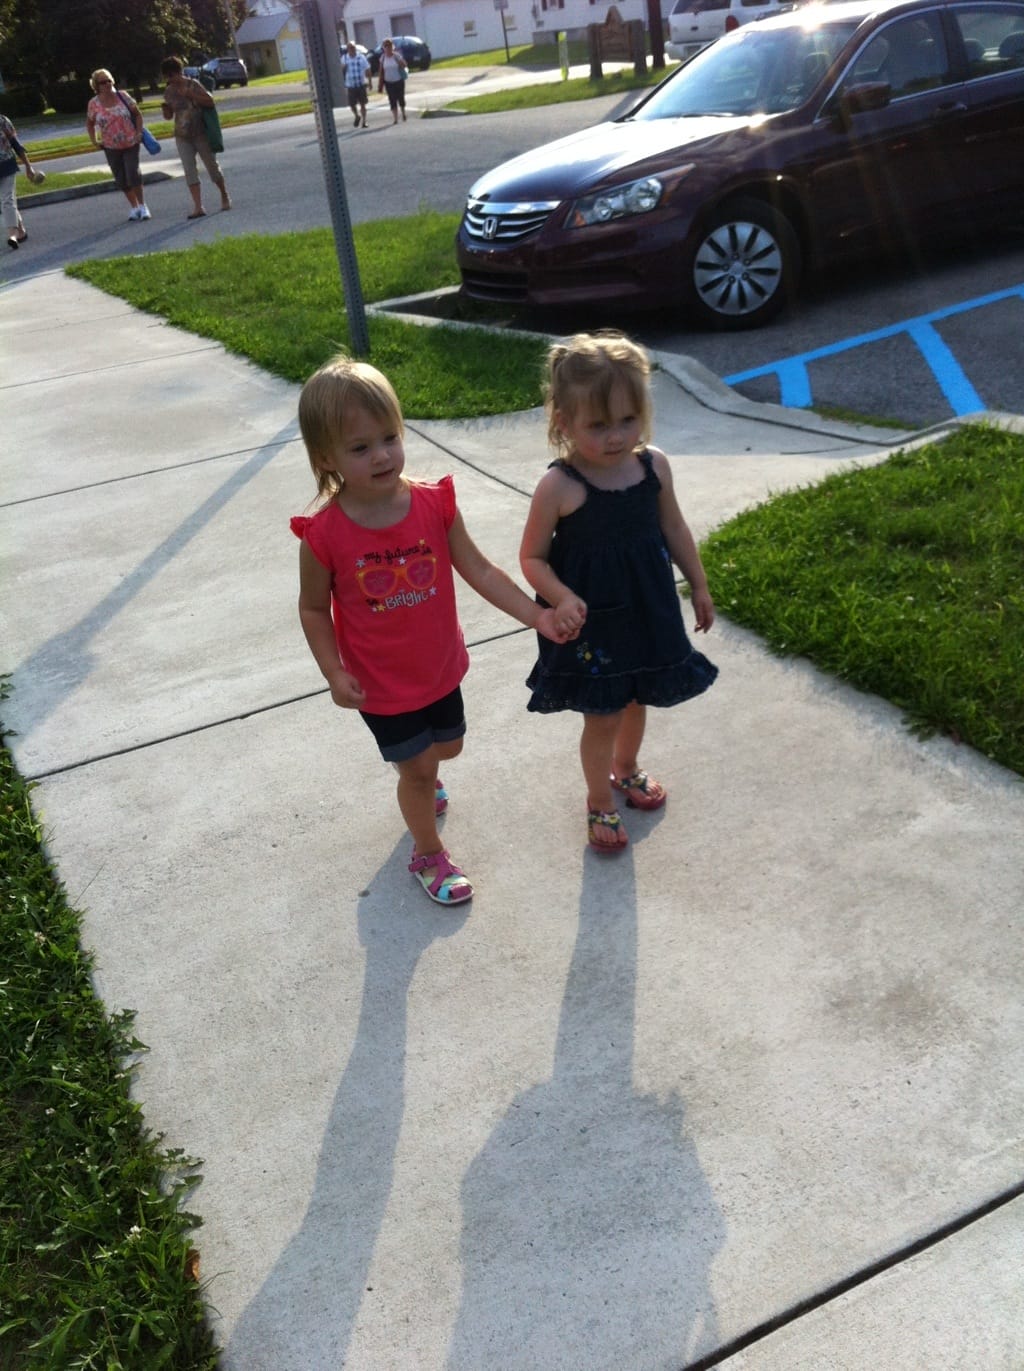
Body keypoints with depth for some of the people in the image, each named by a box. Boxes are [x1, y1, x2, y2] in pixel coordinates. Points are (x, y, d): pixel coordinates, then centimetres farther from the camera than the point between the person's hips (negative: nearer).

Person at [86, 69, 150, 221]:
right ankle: (133, 206, 20)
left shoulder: (122, 97, -4)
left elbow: (137, 114, 6)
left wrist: (139, 132, -5)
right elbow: (89, 124, 11)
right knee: (121, 179, 5)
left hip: (130, 144, -2)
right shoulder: (94, 104, -3)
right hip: (111, 147, 2)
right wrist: (94, 141, 1)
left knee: (133, 174, -13)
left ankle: (142, 205, 2)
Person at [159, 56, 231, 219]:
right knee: (189, 171, -7)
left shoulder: (193, 85, -6)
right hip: (182, 137, 3)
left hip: (201, 133, -3)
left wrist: (191, 94, -23)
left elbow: (210, 101, -14)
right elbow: (169, 116, 13)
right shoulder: (169, 92, 6)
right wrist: (165, 108, -10)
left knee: (212, 165, 7)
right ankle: (198, 207, -11)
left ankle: (224, 196, 30)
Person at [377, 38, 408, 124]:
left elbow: (404, 65, -6)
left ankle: (403, 113, 34)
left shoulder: (397, 56, -6)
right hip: (389, 82, 1)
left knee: (400, 98, 8)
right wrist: (380, 83, 3)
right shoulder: (383, 57, 0)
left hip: (399, 81, -1)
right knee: (392, 100, -2)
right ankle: (395, 118, 1)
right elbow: (381, 70, 4)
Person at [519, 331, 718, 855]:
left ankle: (626, 768, 53)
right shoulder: (559, 486, -22)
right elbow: (533, 557, -13)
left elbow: (673, 528, 6)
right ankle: (600, 802, 34)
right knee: (602, 717, 9)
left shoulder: (654, 464, -9)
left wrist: (699, 586, 14)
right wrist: (561, 599, -30)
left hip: (648, 609, 5)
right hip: (591, 620, -5)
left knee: (635, 699, 24)